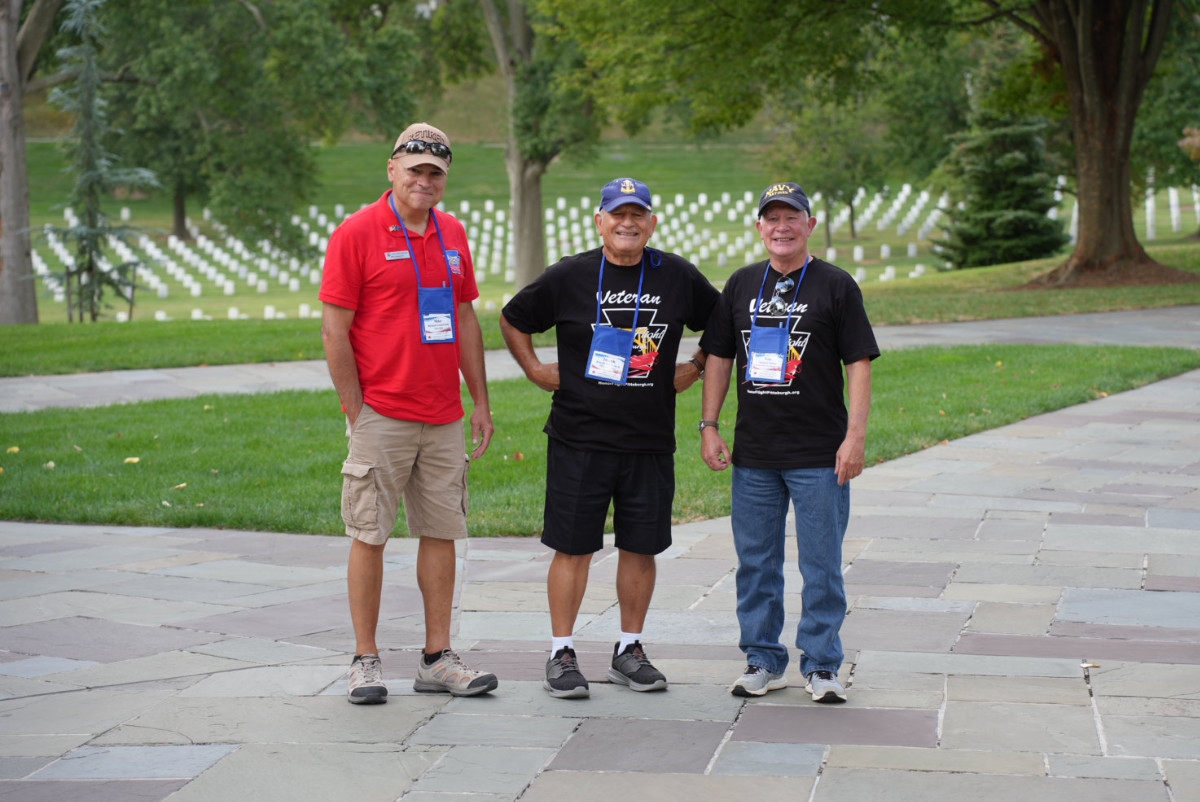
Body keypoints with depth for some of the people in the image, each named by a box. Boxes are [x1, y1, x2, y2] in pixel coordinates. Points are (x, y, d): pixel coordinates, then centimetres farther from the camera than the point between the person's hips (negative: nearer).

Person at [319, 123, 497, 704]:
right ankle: (365, 661, 7)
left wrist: (480, 402, 13)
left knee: (442, 532, 7)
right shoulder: (357, 233, -7)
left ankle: (437, 660, 13)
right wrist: (355, 412, -10)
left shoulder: (452, 234, 12)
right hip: (381, 414, -6)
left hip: (444, 418, 6)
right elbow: (334, 330, -8)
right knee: (369, 536, 0)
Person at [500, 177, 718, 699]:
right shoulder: (569, 277, -1)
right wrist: (535, 369, 5)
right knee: (573, 547, 0)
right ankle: (562, 654, 8)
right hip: (578, 438, -2)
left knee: (641, 547, 7)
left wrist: (694, 369, 9)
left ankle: (630, 651, 20)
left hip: (650, 441, 2)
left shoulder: (677, 277, 3)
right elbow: (513, 318, 12)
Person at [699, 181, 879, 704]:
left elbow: (858, 363, -3)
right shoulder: (742, 285, 11)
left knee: (821, 565, 0)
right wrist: (709, 426, 7)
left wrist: (856, 435, -11)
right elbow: (719, 357, 15)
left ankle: (821, 666, 9)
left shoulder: (836, 286, -1)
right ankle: (763, 661, 19)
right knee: (756, 563, 9)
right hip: (753, 454, 4)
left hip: (820, 455, -4)